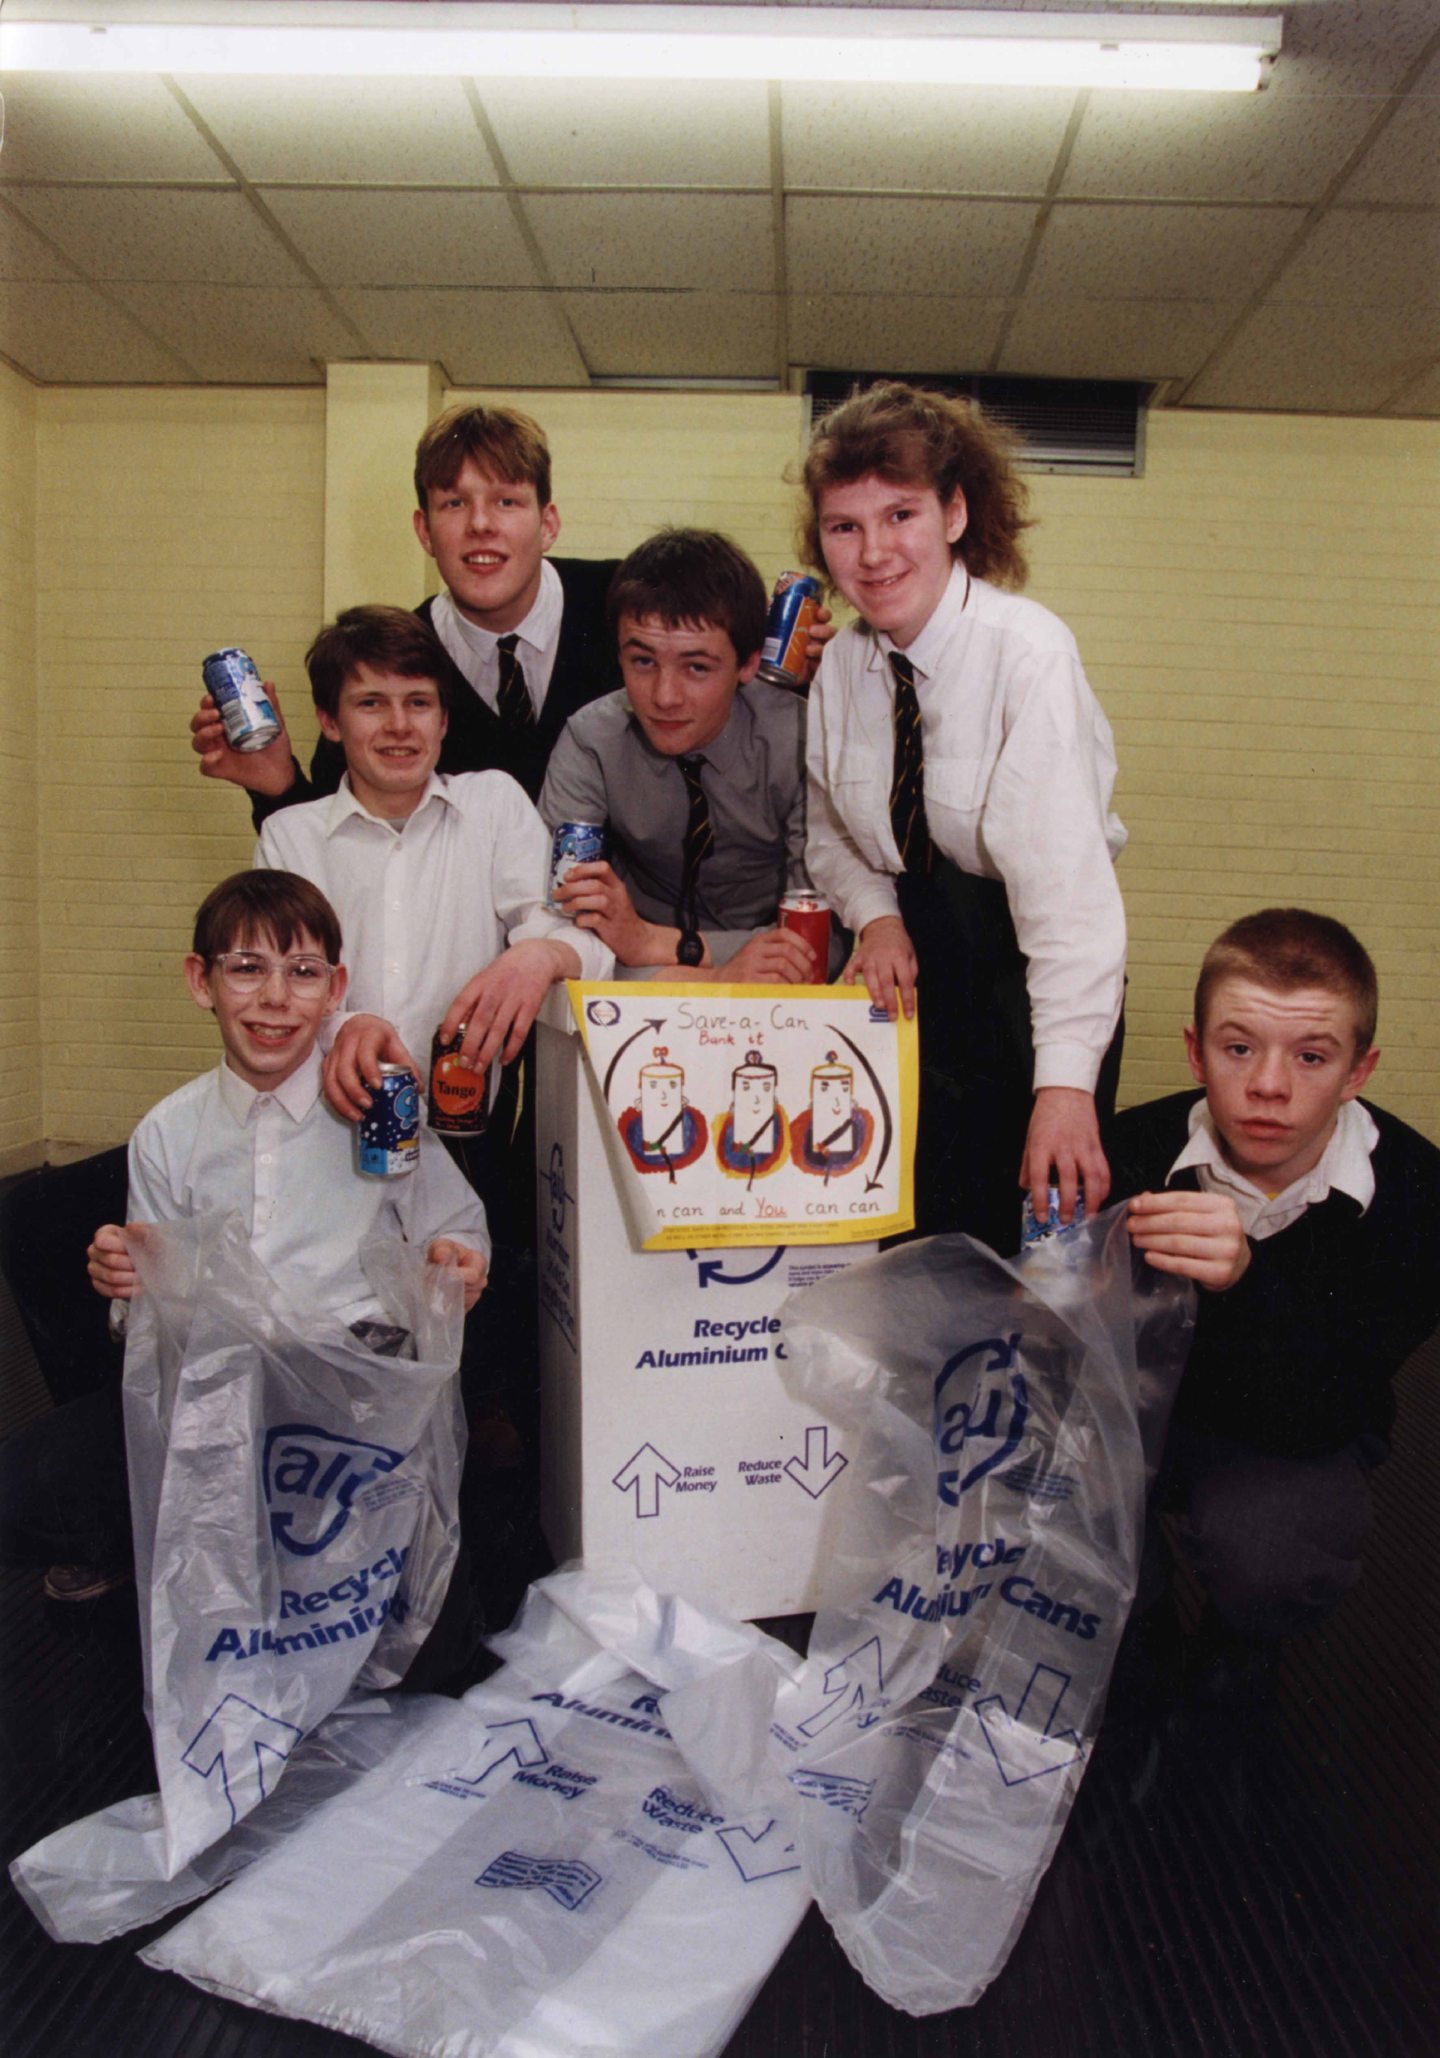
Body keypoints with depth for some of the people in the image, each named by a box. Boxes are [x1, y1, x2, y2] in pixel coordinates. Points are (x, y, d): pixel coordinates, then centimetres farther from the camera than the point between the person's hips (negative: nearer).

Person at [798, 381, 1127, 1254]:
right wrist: (875, 915, -10)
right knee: (913, 1223, 5)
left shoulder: (1028, 651, -20)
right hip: (911, 961, 5)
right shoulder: (844, 665, 0)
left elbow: (1064, 870, -30)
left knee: (1032, 1221, -2)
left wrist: (1066, 1083, -39)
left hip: (1031, 966, -4)